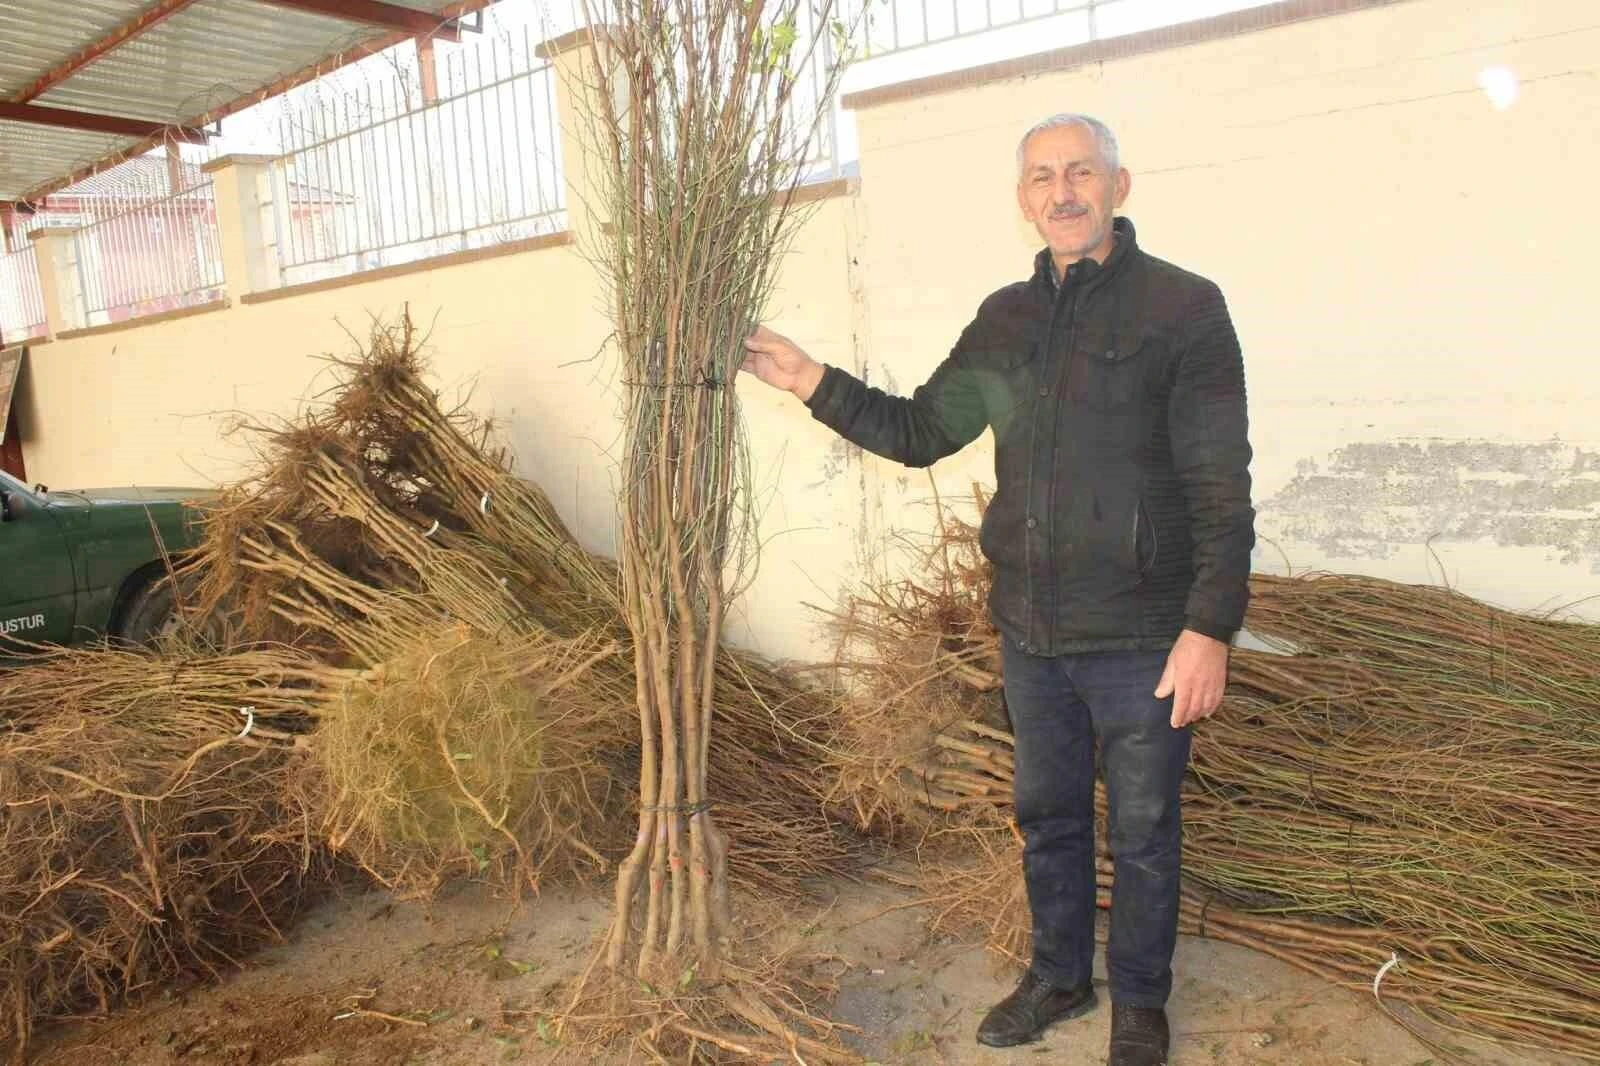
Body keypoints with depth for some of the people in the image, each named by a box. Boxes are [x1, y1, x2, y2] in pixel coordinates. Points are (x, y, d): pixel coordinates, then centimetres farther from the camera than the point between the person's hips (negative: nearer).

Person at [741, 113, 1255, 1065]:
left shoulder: (1184, 307, -9)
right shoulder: (1005, 320, 8)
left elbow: (1222, 486, -12)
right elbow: (919, 432, 14)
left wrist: (1211, 628, -18)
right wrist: (812, 381, 4)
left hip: (1140, 638, -5)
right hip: (1030, 632, 5)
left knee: (1143, 832, 12)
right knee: (1048, 817, 20)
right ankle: (1059, 977, 42)